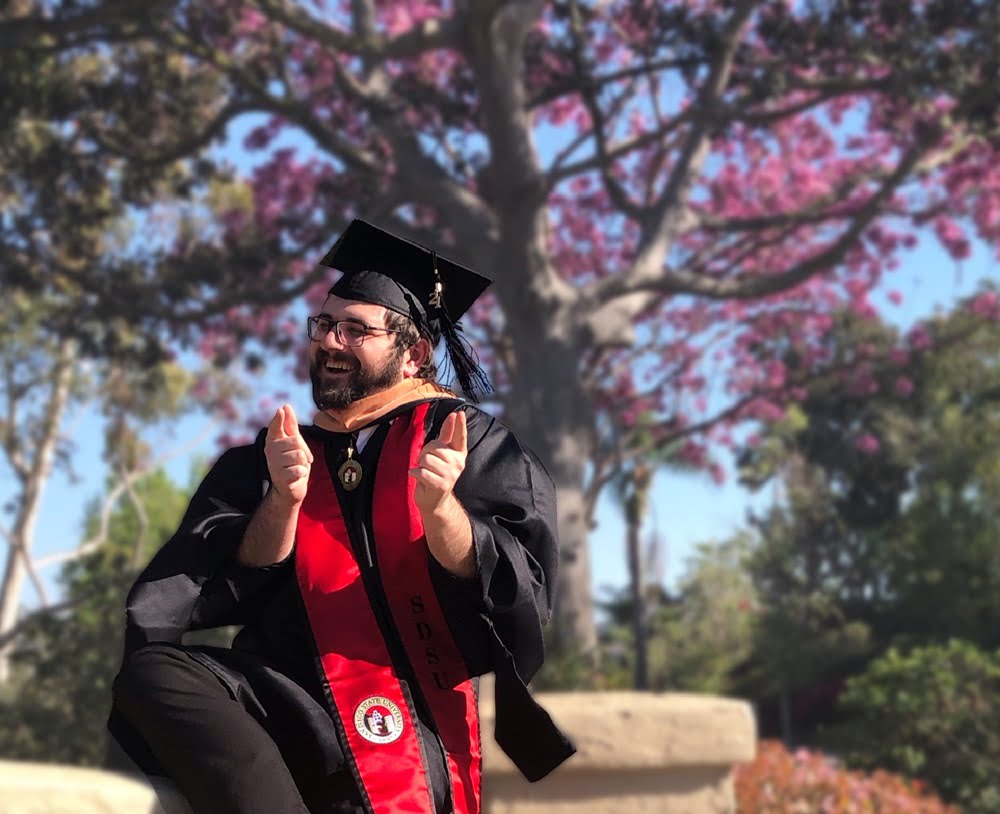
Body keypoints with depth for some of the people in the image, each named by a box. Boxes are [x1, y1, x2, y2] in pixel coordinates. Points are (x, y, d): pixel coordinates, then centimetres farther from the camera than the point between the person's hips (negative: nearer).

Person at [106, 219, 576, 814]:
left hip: (411, 728, -4)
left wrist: (439, 508, -21)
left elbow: (523, 592, -3)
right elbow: (230, 591, 5)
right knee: (151, 671, -27)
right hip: (285, 693, 4)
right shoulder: (279, 453, 20)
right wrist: (284, 499, -12)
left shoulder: (470, 443, 11)